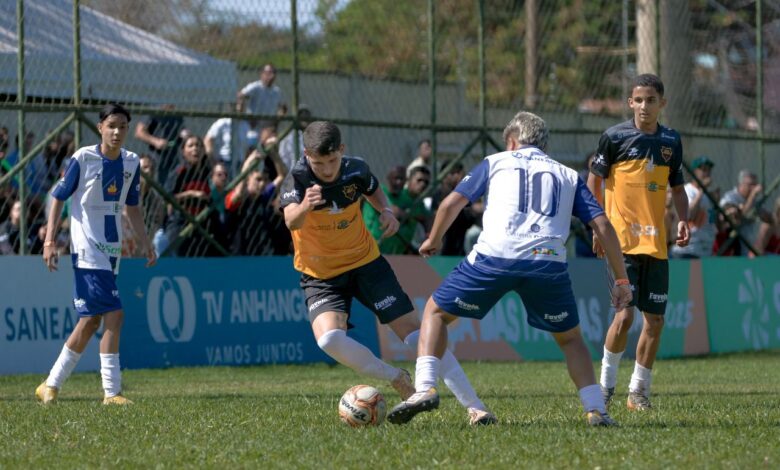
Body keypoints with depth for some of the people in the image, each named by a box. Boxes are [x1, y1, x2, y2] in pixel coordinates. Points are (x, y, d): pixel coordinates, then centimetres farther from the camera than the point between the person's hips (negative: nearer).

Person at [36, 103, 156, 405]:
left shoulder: (131, 163, 7)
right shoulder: (83, 158, -9)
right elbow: (58, 198, -3)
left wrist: (145, 243, 13)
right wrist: (49, 241, -9)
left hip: (111, 249, 7)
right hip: (87, 248, -7)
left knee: (91, 320, 8)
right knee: (113, 315, -16)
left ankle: (51, 386, 18)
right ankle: (111, 392, -12)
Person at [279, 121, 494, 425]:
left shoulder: (355, 170, -11)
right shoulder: (298, 178, -20)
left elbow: (373, 191, 14)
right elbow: (291, 221, -41)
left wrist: (386, 211, -8)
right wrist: (304, 207, -64)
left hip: (365, 263, 2)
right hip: (321, 275, -2)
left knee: (414, 331, -7)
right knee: (329, 338, -29)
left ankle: (474, 406, -4)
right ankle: (397, 380, -4)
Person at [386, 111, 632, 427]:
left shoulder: (496, 162, 23)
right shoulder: (568, 176, 26)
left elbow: (452, 203, 15)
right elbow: (602, 226, 16)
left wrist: (433, 241, 32)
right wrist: (621, 280, 19)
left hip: (495, 256, -2)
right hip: (549, 260, 2)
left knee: (436, 311, 18)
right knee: (570, 338, 23)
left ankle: (425, 388, -1)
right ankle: (595, 410, 7)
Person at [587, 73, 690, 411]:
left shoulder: (671, 141, 9)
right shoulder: (615, 137, -4)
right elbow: (593, 182, 3)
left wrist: (683, 220, 2)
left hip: (656, 244, 5)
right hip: (622, 241, -5)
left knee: (655, 320, 4)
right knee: (625, 314, -15)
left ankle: (639, 390, 17)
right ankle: (606, 383, 4)